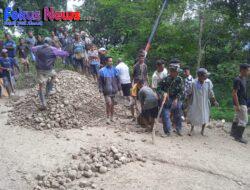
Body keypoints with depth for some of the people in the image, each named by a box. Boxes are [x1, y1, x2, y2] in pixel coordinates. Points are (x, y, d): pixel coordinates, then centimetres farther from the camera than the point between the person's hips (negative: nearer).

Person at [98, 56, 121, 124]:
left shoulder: (115, 70, 6)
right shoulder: (102, 70, -3)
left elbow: (118, 80, 11)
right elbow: (100, 81, -2)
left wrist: (119, 88, 10)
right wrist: (101, 89, -7)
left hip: (114, 90, 4)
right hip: (106, 90, -3)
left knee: (112, 104, 12)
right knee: (109, 103, -12)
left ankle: (112, 117, 28)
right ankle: (108, 117, 1)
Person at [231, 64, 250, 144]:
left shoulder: (244, 78, 10)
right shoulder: (237, 80, -19)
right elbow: (234, 93, -21)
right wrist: (237, 105, -23)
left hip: (242, 102, 9)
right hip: (240, 104, -9)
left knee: (237, 118, 18)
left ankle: (233, 132, 30)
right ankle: (238, 137, 4)